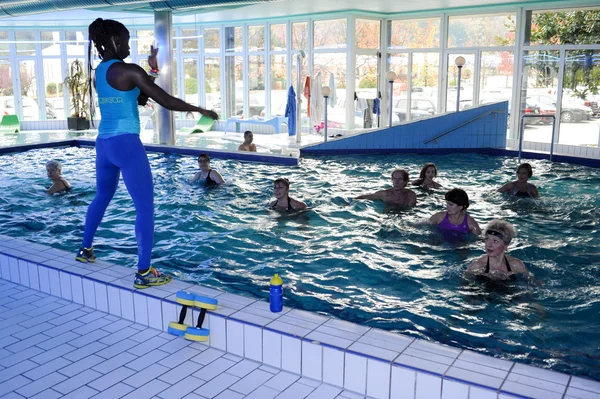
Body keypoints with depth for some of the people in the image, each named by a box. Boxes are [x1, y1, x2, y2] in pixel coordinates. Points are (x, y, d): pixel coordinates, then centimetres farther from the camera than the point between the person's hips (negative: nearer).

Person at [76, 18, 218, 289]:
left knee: (102, 196, 28)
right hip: (126, 144, -9)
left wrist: (153, 70, 18)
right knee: (145, 206, -4)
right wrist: (199, 109, -1)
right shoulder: (129, 71, -13)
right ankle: (143, 273, -4)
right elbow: (166, 101, -13)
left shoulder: (99, 71, 13)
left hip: (104, 142, 9)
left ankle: (85, 250, 42)